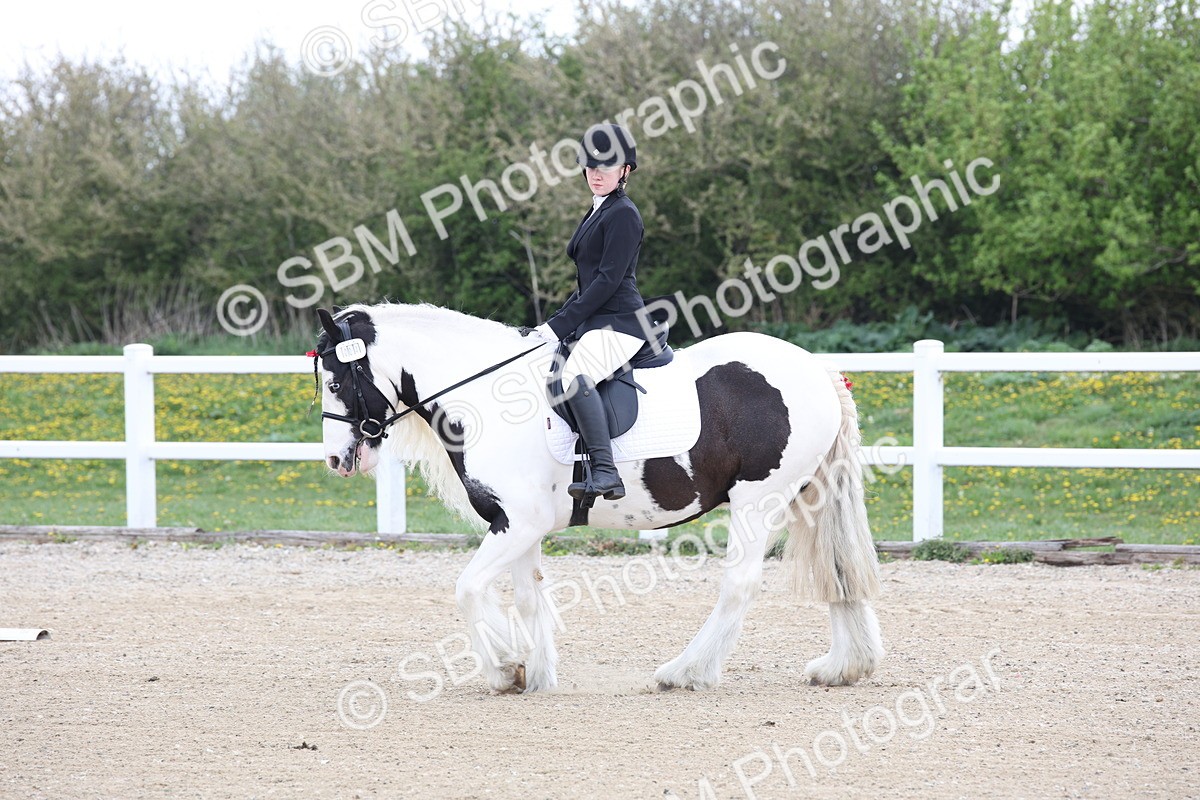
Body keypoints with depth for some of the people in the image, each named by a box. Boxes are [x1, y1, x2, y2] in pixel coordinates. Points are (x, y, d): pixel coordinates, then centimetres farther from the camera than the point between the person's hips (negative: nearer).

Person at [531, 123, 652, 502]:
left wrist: (560, 325, -17)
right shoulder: (597, 213, 21)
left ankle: (606, 473, -42)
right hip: (595, 321, 11)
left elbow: (608, 280, -16)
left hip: (619, 321, -11)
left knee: (573, 374, -35)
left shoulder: (623, 215, -9)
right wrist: (555, 322, 15)